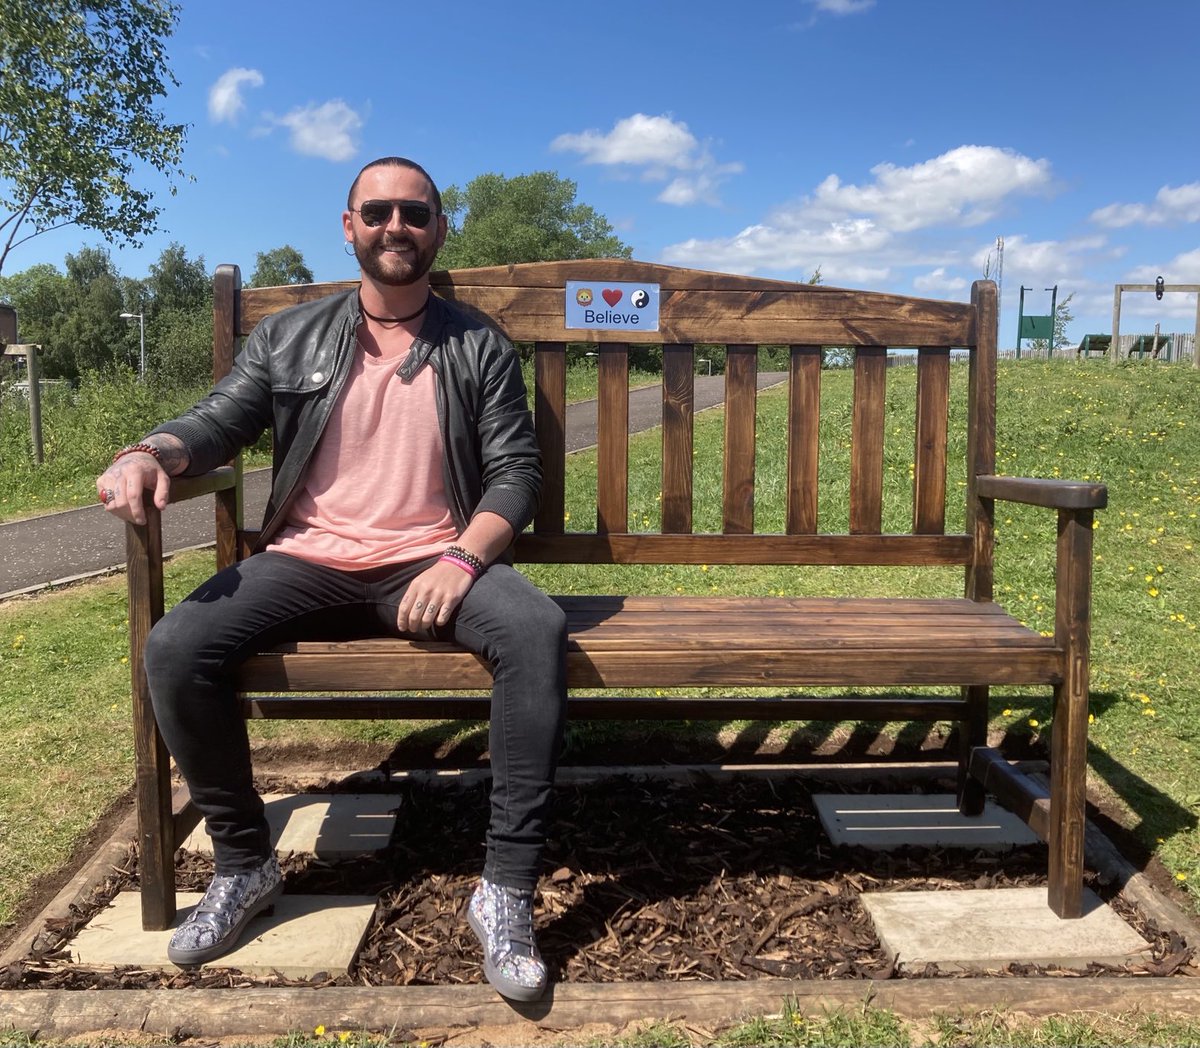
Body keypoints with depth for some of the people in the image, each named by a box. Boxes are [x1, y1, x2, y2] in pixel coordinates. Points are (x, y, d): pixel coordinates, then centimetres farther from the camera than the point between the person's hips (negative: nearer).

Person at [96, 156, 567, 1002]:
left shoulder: (481, 349, 8)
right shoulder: (290, 338, 12)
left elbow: (516, 471, 1)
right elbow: (218, 423, 5)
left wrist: (461, 559, -18)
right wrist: (149, 455, -19)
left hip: (431, 563, -1)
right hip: (308, 562, 2)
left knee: (536, 630, -32)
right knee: (176, 647, -23)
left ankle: (507, 888, -22)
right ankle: (244, 863, 0)